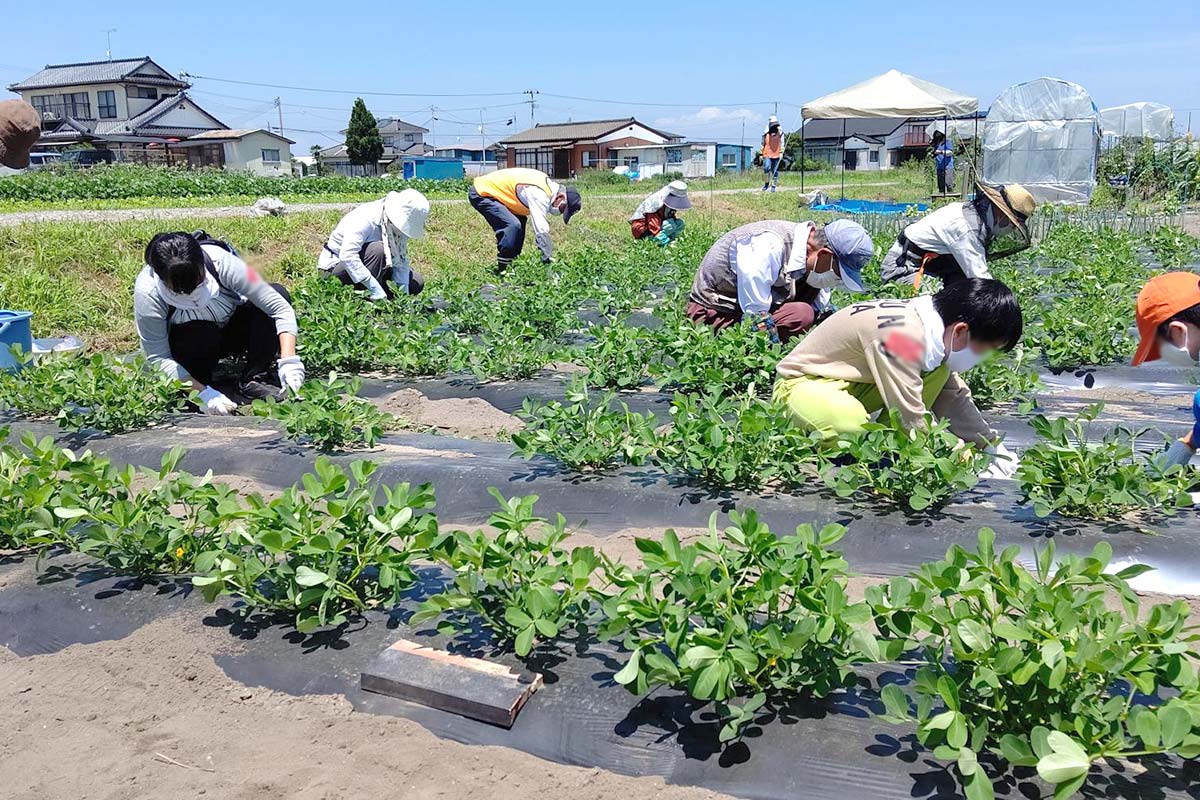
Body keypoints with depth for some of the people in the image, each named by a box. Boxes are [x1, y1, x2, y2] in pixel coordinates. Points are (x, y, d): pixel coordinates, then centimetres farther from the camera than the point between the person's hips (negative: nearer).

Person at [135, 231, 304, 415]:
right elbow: (158, 358, -27)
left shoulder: (220, 262, -32)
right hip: (187, 341, -2)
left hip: (232, 328, 2)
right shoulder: (148, 292, -32)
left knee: (277, 292, -25)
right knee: (202, 335, -38)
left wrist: (289, 361, -43)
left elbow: (281, 308, -32)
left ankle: (254, 380, -16)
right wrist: (203, 393, -39)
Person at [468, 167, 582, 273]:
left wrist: (547, 254, 7)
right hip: (480, 193, -10)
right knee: (512, 226, -22)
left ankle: (510, 265, 19)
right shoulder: (539, 194, -26)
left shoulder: (548, 186, 5)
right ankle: (501, 270, -11)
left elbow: (542, 224, 11)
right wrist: (548, 259, -20)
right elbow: (541, 230, -28)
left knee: (520, 222, 15)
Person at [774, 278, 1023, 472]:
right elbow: (911, 419, -29)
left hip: (851, 382, 9)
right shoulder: (903, 335, -32)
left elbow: (954, 395, 6)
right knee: (853, 426, -40)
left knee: (940, 373, -6)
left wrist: (995, 448, 4)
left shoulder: (933, 321, -5)